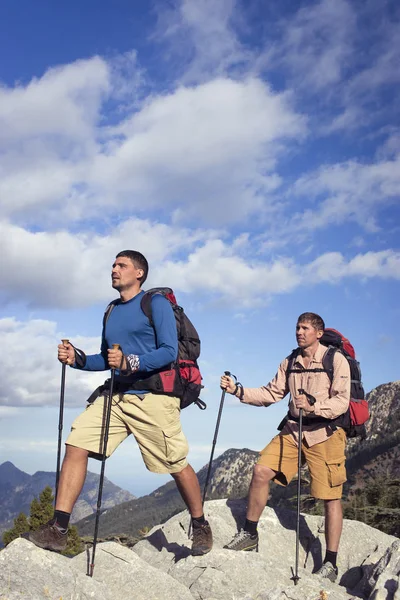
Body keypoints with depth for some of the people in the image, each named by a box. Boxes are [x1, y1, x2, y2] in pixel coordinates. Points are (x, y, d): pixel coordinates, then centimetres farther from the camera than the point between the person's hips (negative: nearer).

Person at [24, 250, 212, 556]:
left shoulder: (157, 303, -4)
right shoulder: (112, 311, 17)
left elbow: (169, 351, -14)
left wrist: (131, 363, -28)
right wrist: (77, 359, 3)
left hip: (154, 398, -6)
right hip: (116, 396, 7)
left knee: (177, 466, 4)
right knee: (76, 446, -8)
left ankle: (201, 527, 27)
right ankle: (58, 529, -3)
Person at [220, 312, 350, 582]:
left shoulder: (336, 360, -8)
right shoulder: (290, 363, 9)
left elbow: (342, 402, -15)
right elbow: (271, 394, 8)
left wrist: (314, 407, -31)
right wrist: (238, 390, -4)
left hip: (325, 433, -5)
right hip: (293, 430, 5)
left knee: (331, 497, 0)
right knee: (261, 471, -8)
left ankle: (331, 563, 13)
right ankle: (249, 533, 9)